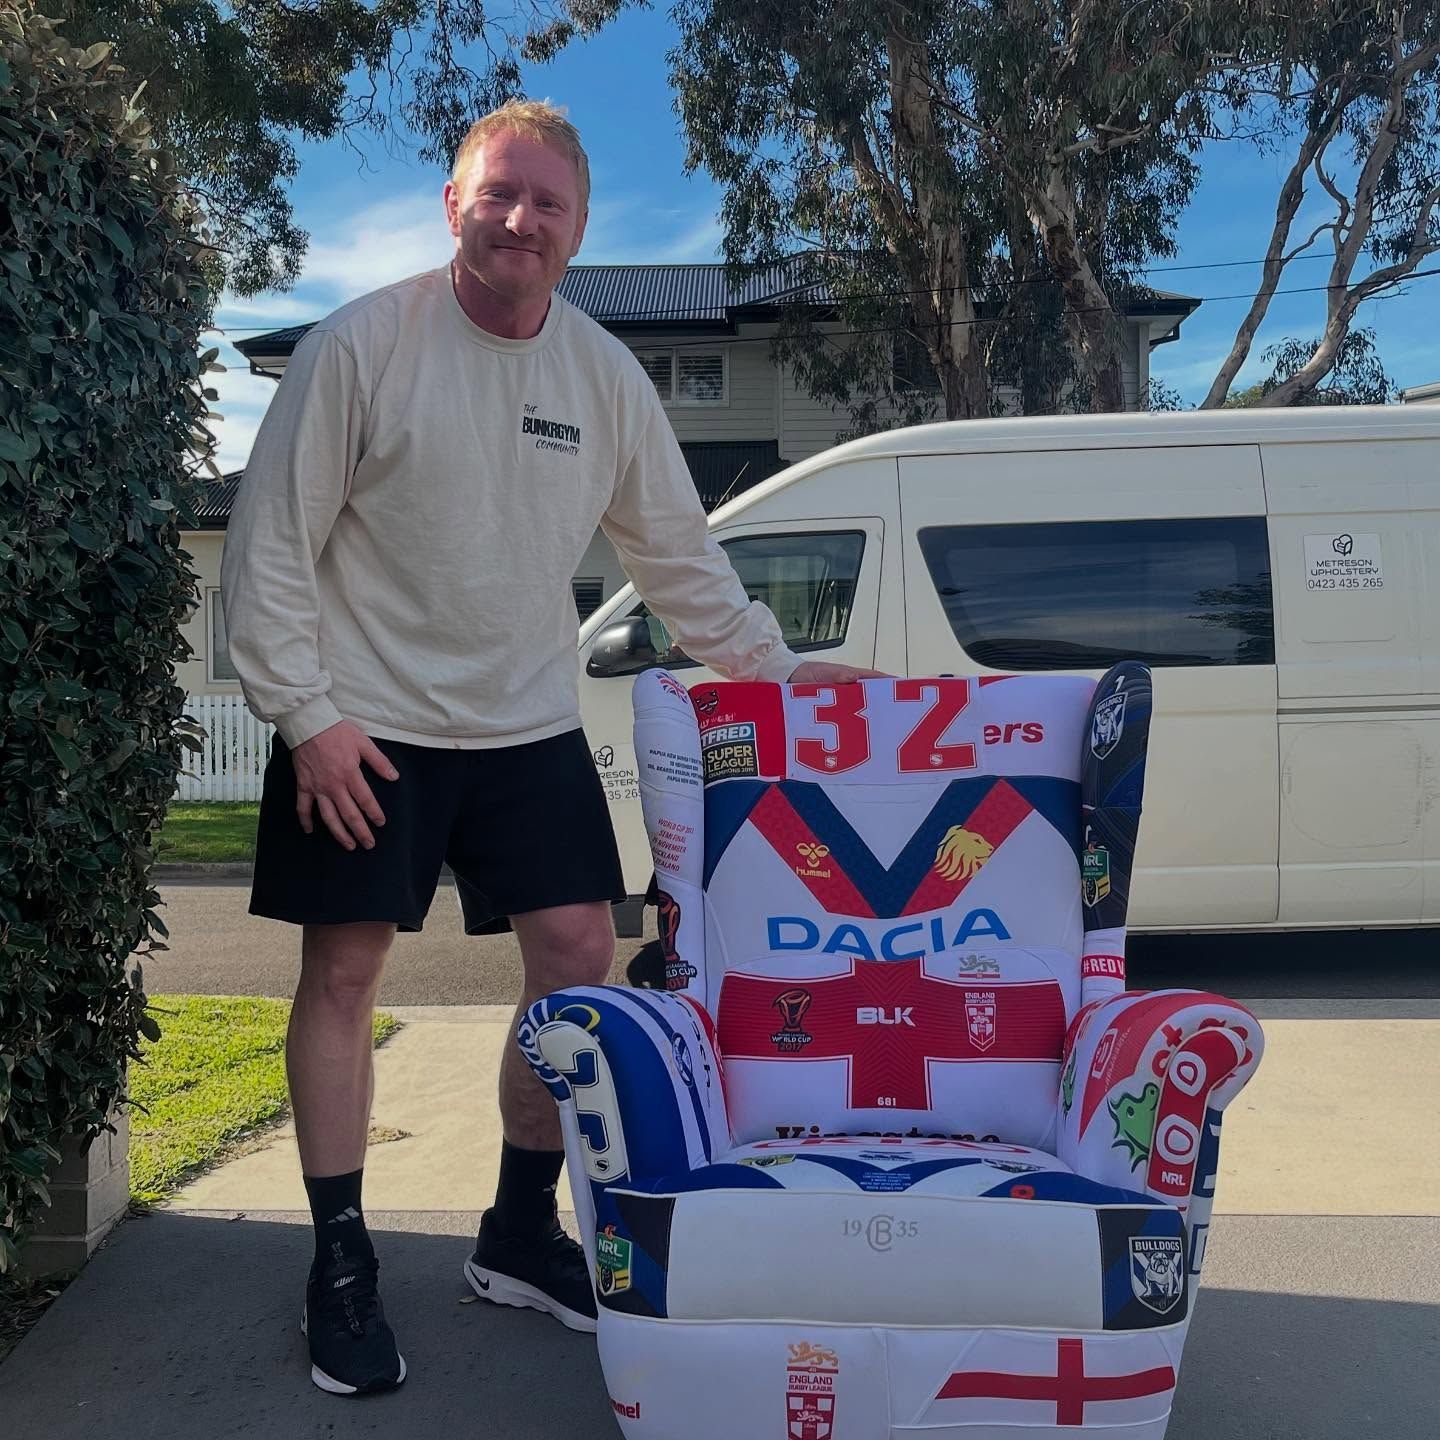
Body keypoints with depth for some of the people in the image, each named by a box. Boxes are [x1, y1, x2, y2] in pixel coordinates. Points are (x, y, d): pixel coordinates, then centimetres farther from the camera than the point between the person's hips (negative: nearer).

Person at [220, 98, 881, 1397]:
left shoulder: (607, 375, 5)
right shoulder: (363, 344, -8)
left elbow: (678, 552, 13)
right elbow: (273, 542, -8)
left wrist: (773, 665, 9)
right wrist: (307, 712, -12)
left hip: (530, 726, 4)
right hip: (365, 727, -3)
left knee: (579, 954, 2)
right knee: (343, 971, 0)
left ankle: (521, 1235, 21)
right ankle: (340, 1264, 17)